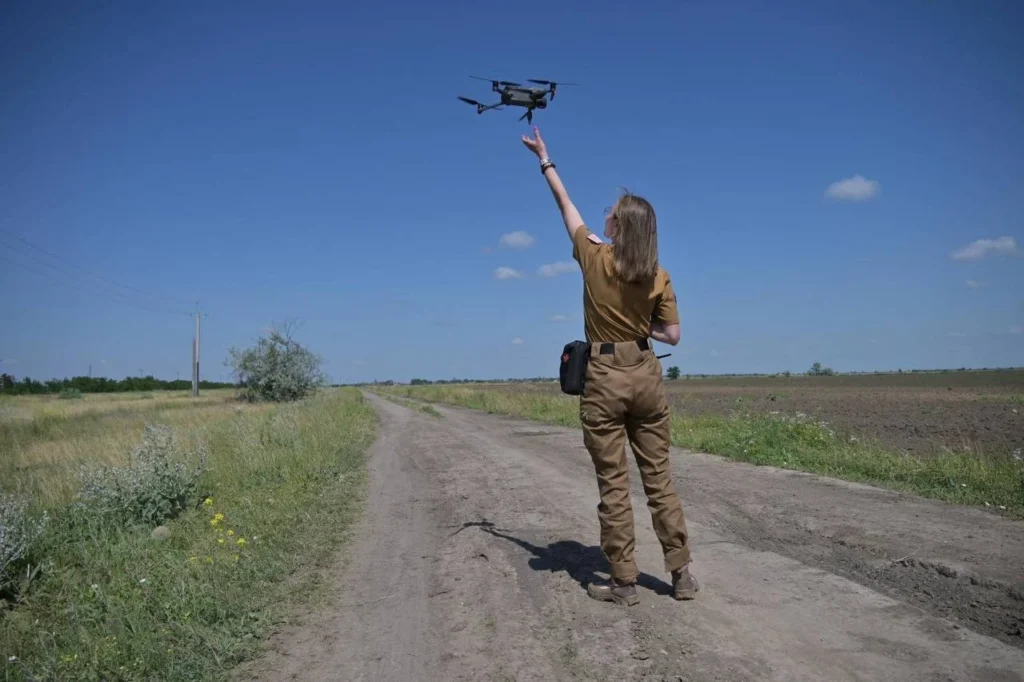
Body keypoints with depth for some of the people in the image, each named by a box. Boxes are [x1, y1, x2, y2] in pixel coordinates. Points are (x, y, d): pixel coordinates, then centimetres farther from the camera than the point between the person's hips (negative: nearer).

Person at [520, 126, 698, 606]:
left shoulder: (595, 258, -6)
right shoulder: (658, 276, 0)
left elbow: (565, 204, 9)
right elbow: (672, 336, 2)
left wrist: (545, 159, 22)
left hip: (605, 379, -3)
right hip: (646, 377, 3)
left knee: (613, 485, 4)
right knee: (659, 478, 12)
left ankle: (624, 581, 11)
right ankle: (682, 573, 18)